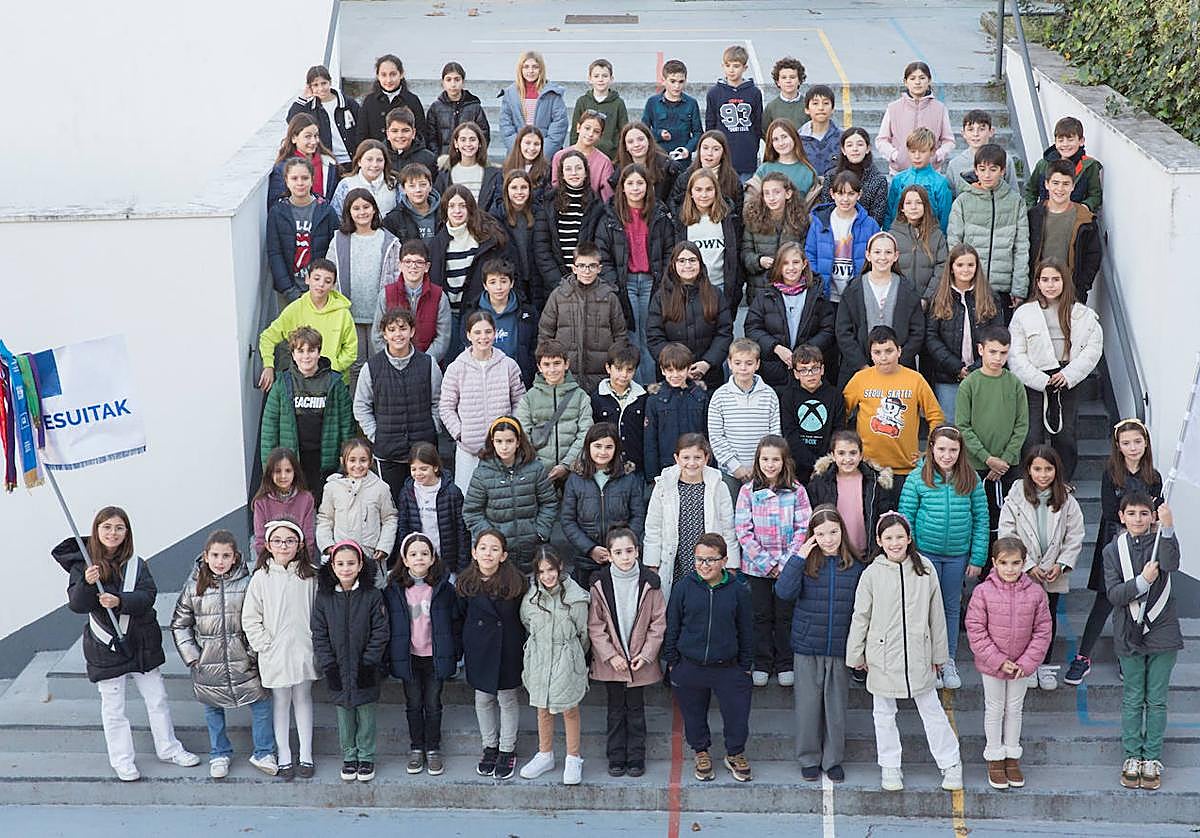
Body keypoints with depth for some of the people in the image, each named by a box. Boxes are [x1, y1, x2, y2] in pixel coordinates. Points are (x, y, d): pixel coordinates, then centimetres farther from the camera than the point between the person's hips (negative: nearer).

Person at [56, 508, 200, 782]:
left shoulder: (137, 564, -1)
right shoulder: (82, 564, -8)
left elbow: (148, 596, -12)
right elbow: (76, 604, -15)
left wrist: (119, 601, -28)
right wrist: (87, 583, -35)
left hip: (142, 643, 3)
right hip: (105, 645, -3)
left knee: (157, 699, 14)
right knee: (113, 707, 8)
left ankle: (168, 748, 31)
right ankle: (121, 760, 21)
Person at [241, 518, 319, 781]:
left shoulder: (310, 576, -1)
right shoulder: (261, 577, -4)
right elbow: (250, 618, -2)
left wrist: (316, 642, -2)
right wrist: (264, 646, -6)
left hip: (304, 650, 1)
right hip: (274, 654, -1)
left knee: (303, 699, 12)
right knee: (280, 701, 8)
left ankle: (306, 756, 20)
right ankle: (284, 758, 17)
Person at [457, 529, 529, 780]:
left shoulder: (515, 582, -13)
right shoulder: (466, 583, -4)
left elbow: (525, 617, -4)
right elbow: (461, 617, 6)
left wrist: (525, 650, -4)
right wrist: (462, 650, 5)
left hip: (508, 651, -3)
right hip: (479, 651, 3)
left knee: (508, 699, 8)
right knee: (483, 699, 13)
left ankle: (507, 751, 23)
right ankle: (490, 747, 31)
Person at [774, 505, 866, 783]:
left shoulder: (854, 566, -1)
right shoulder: (806, 563, -6)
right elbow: (784, 592, -19)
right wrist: (798, 559, -24)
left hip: (840, 649, 1)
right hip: (807, 648, -1)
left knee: (837, 705, 9)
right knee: (808, 704, 7)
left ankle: (833, 759, 25)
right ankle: (808, 759, 23)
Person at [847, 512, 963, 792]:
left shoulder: (925, 570, -3)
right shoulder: (872, 574, -7)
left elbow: (936, 615, 4)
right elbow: (860, 617, 0)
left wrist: (938, 654, 8)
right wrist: (856, 655, 3)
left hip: (918, 655, 0)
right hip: (883, 657, 0)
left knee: (932, 710, 7)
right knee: (884, 714, 11)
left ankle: (951, 765, 20)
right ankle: (890, 768, 25)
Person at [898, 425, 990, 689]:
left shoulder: (971, 479, -3)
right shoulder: (917, 477, -8)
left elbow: (981, 519, 1)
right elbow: (905, 516, -4)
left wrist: (978, 558, -1)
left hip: (957, 556, 2)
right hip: (925, 553, -2)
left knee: (952, 607, 13)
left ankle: (948, 661, 27)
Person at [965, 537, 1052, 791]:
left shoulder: (1035, 592, -10)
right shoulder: (983, 592, -16)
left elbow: (1042, 631, -4)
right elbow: (975, 630, -14)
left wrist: (1027, 662, -12)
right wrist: (998, 661, -17)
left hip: (1021, 665, 2)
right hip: (991, 664, -2)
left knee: (1014, 709, 17)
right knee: (994, 710, 13)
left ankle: (1012, 756, 33)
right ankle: (995, 758, 27)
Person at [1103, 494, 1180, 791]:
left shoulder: (1160, 541, -3)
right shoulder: (1113, 550, 0)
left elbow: (1171, 564, -27)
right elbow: (1114, 594, -8)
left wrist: (1168, 528, -40)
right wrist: (1143, 581, -22)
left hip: (1162, 633, -1)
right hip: (1129, 636, 1)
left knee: (1156, 700, 7)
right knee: (1132, 700, 8)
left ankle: (1153, 759, 15)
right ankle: (1132, 758, 18)